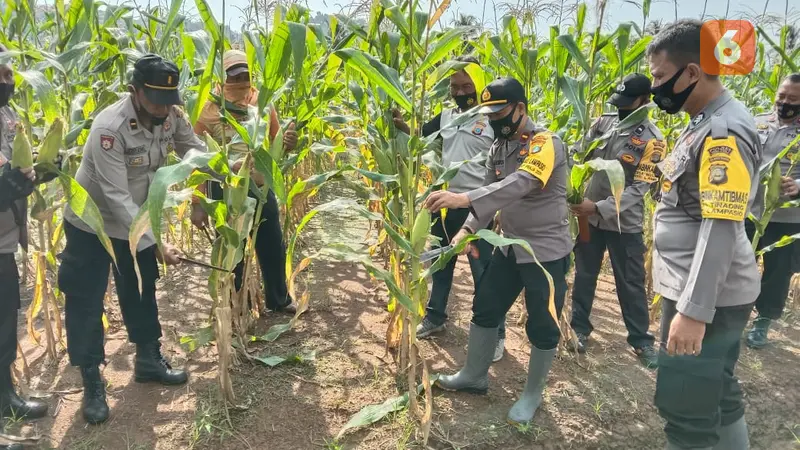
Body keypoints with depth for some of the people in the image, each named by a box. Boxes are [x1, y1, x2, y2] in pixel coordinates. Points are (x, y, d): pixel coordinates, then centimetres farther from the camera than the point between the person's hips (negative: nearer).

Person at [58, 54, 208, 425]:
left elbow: (195, 151, 1)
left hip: (136, 218, 6)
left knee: (142, 291, 17)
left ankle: (148, 361, 35)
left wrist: (199, 199, -9)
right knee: (86, 302, 2)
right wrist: (156, 243, -34)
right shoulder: (109, 128, -32)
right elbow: (117, 198, -32)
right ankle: (92, 383, 19)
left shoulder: (171, 116, -15)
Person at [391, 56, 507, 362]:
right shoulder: (445, 116, 8)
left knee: (484, 271, 3)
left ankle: (495, 333, 17)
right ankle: (434, 317, 37)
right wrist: (400, 124, -11)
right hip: (445, 201, 6)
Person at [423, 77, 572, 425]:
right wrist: (468, 229, -12)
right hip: (510, 246, 8)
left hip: (547, 251, -7)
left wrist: (463, 198, -48)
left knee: (542, 326, 4)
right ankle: (474, 376, 32)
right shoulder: (499, 146, 5)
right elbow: (490, 191, 6)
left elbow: (520, 184, -37)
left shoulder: (546, 143, -20)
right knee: (485, 308, 14)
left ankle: (532, 394, 24)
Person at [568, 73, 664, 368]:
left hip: (625, 223, -4)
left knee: (631, 284, 9)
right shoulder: (603, 123, 0)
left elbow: (639, 189, -19)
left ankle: (641, 340, 26)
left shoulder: (652, 140, -13)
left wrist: (600, 207, -27)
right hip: (588, 216, 4)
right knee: (584, 276, 15)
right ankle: (580, 328, 32)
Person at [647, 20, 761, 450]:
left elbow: (721, 228, -26)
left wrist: (694, 310, -28)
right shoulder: (703, 123, 12)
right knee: (716, 394, 20)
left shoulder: (725, 132, -19)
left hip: (708, 297, -10)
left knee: (685, 406, -1)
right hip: (692, 287, 10)